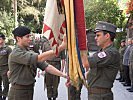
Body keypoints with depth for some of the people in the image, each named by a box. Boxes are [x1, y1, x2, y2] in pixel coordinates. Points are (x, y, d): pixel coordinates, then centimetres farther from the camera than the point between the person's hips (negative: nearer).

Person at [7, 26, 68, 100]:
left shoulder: (31, 53, 8)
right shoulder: (16, 54, -18)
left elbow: (46, 66, 1)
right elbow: (40, 58, -28)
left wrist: (64, 75, -11)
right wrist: (62, 47, -30)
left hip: (30, 91, 7)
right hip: (18, 94, -7)